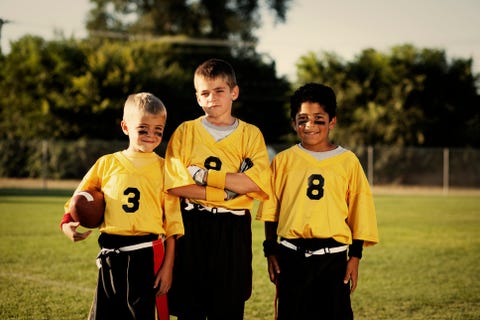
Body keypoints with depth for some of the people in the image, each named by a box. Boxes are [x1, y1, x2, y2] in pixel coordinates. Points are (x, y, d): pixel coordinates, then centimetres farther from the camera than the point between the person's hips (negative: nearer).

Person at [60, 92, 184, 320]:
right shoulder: (107, 164, 7)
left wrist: (168, 267, -4)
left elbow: (172, 222, 0)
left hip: (147, 257, -2)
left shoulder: (164, 168, 2)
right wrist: (68, 225, -7)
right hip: (110, 256, 2)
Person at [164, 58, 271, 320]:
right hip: (192, 228, 0)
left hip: (233, 231, 0)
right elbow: (176, 184, -8)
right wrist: (226, 191, -12)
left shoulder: (250, 134, 5)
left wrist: (205, 175, -13)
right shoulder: (185, 132, 5)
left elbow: (256, 182, -11)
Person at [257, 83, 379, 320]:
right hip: (292, 255, 1)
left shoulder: (348, 162, 3)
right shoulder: (283, 161, 5)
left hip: (333, 256, 0)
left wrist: (355, 256, 2)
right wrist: (271, 251, 5)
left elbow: (359, 212, 5)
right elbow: (270, 211, 8)